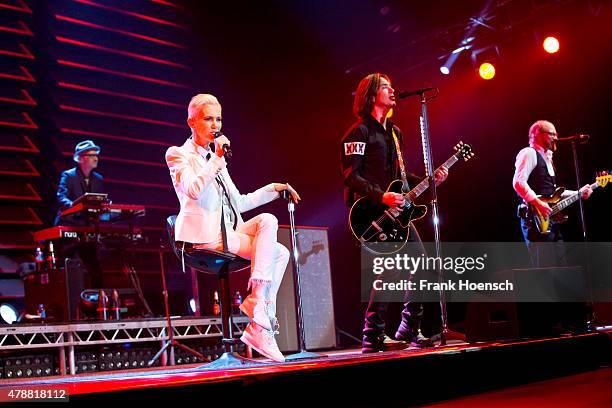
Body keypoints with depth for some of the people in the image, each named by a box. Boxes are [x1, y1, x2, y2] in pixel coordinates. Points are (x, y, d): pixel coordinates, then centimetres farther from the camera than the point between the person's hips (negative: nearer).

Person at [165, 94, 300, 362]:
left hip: (228, 231, 8)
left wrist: (274, 188, 16)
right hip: (204, 235, -8)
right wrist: (218, 159, -12)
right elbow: (193, 190, -18)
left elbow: (239, 203, 25)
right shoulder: (179, 155, 3)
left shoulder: (216, 159, 25)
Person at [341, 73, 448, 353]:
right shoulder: (359, 132, -6)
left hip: (396, 211, 9)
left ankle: (409, 332, 16)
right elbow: (351, 175, -14)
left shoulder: (394, 132, 21)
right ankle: (374, 337, -10)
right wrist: (382, 196, -23)